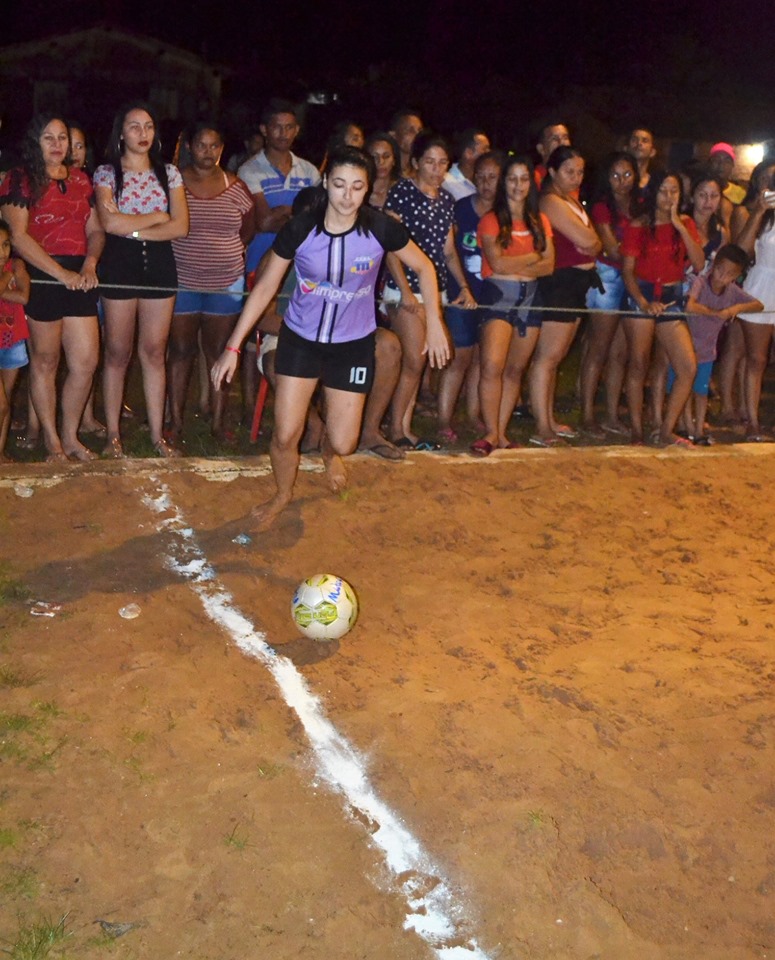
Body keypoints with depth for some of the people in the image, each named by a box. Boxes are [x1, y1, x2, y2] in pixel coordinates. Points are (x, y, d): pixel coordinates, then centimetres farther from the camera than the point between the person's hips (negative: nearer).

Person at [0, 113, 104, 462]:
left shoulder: (80, 179, 16)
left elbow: (95, 230, 14)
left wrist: (90, 264, -6)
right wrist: (62, 273, -18)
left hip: (79, 278, 5)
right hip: (41, 277, -5)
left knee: (86, 361, 3)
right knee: (45, 362, 4)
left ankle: (70, 436, 20)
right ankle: (52, 441, 16)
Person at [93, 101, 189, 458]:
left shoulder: (169, 173, 8)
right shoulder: (106, 173, 1)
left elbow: (181, 227, -3)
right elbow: (110, 223, -14)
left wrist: (133, 228, -10)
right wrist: (158, 217, -7)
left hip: (159, 263, 2)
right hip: (119, 265, -2)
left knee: (155, 351, 4)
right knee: (118, 352, 1)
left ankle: (157, 434, 11)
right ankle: (113, 435, 10)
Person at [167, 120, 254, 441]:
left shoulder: (235, 187, 4)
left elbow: (248, 230, 14)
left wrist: (224, 253, 7)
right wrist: (190, 253, -4)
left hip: (226, 283, 1)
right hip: (182, 281, -1)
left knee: (219, 352, 5)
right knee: (181, 350, 4)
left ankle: (218, 422, 12)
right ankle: (176, 421, 12)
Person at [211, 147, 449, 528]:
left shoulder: (381, 229, -17)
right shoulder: (300, 229, -17)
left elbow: (424, 268, 0)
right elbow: (265, 287, -8)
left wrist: (434, 323, -6)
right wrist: (233, 347, -10)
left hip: (353, 343, 0)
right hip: (300, 338, 0)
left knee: (343, 444, -1)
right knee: (285, 436, -3)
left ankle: (328, 451, 41)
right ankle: (283, 493, 31)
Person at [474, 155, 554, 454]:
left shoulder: (539, 221, 14)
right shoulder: (491, 220, 0)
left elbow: (549, 265, 5)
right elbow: (498, 263, -12)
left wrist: (516, 268, -10)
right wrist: (532, 257, -1)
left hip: (530, 296, 5)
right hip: (498, 295, -5)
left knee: (515, 370, 5)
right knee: (492, 366, -19)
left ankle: (501, 432, 11)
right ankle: (491, 433, -11)